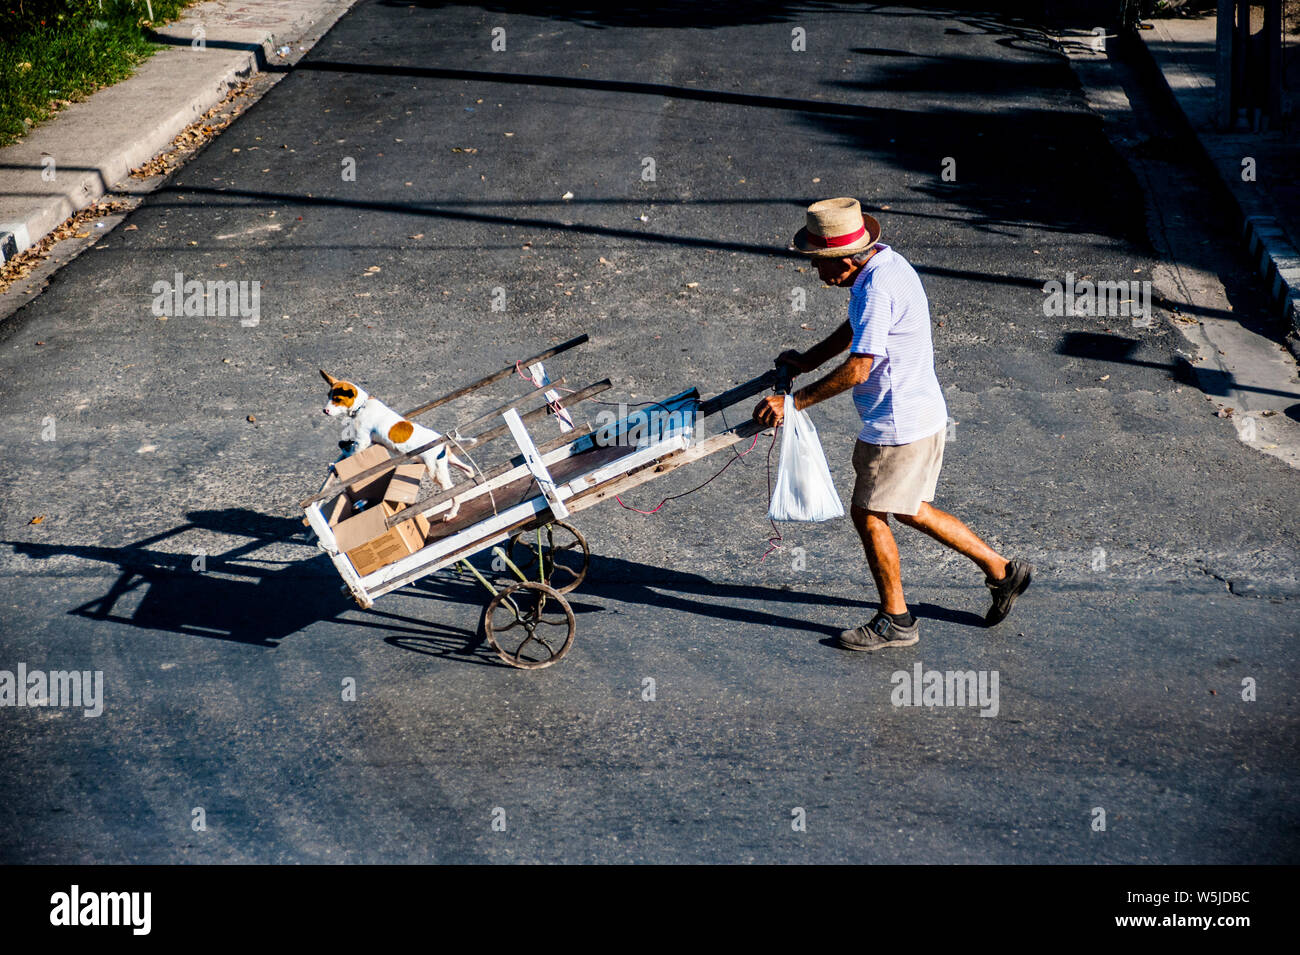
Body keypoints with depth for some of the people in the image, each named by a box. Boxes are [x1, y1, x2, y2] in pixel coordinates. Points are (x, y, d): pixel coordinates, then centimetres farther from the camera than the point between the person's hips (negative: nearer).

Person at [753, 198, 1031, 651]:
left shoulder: (879, 289, -26)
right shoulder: (881, 261, 5)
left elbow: (857, 369, -29)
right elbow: (854, 329, 20)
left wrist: (794, 401, -23)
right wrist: (805, 361, 11)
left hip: (900, 425, -10)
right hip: (919, 413, 10)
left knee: (868, 515, 3)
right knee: (910, 511, 21)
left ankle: (895, 620, 17)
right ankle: (1001, 570, 28)